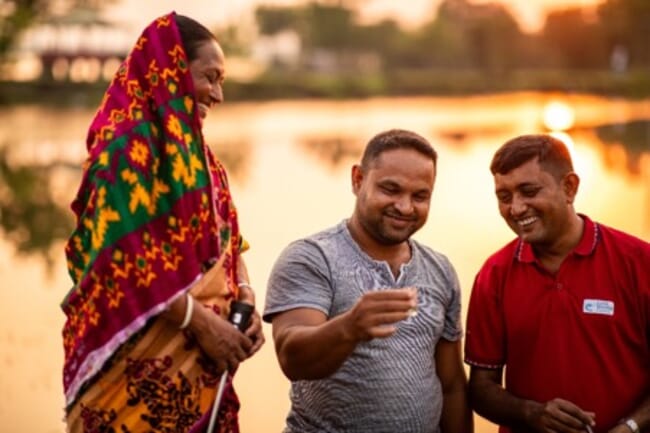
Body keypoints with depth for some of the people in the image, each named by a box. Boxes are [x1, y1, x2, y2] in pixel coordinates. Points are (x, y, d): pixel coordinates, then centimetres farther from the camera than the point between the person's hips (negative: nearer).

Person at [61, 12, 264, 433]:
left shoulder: (191, 146, 14)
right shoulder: (128, 146, -14)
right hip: (144, 363, -8)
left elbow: (224, 242, 15)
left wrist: (245, 299, -3)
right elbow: (124, 259, -21)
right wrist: (200, 322, -18)